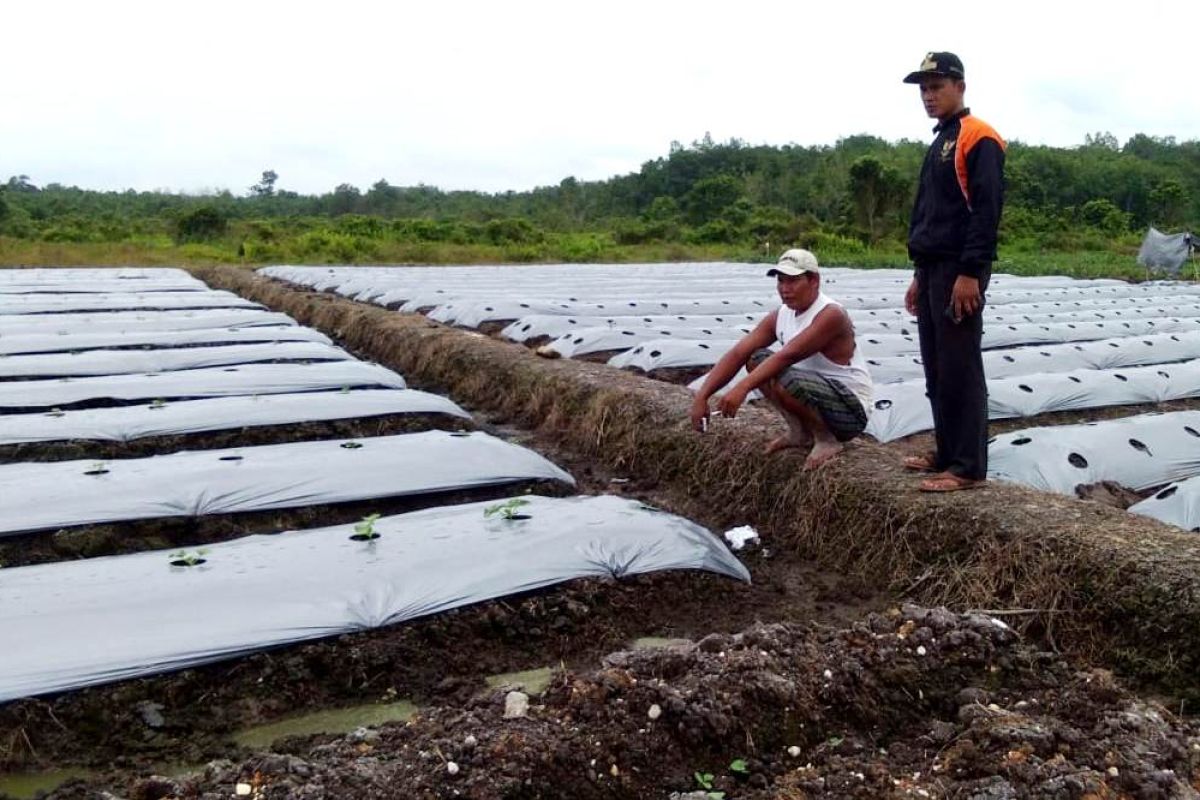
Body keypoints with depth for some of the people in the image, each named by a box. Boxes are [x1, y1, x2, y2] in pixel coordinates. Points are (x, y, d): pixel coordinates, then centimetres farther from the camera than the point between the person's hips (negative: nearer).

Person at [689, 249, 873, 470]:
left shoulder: (830, 315, -23)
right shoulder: (780, 316, -1)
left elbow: (786, 356, -36)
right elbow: (737, 354, -8)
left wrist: (742, 388, -45)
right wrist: (702, 396, -19)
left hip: (850, 411, -8)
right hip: (819, 394, 8)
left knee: (783, 380, -32)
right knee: (756, 360, -1)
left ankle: (827, 440, -8)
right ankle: (799, 432, 6)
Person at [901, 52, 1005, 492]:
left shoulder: (979, 138, -8)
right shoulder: (939, 144, 21)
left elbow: (986, 210, -16)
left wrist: (970, 273, -22)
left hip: (959, 272, -9)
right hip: (932, 269, 9)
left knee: (960, 371, -8)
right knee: (936, 371, 12)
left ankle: (969, 467, -3)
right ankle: (947, 452, 21)